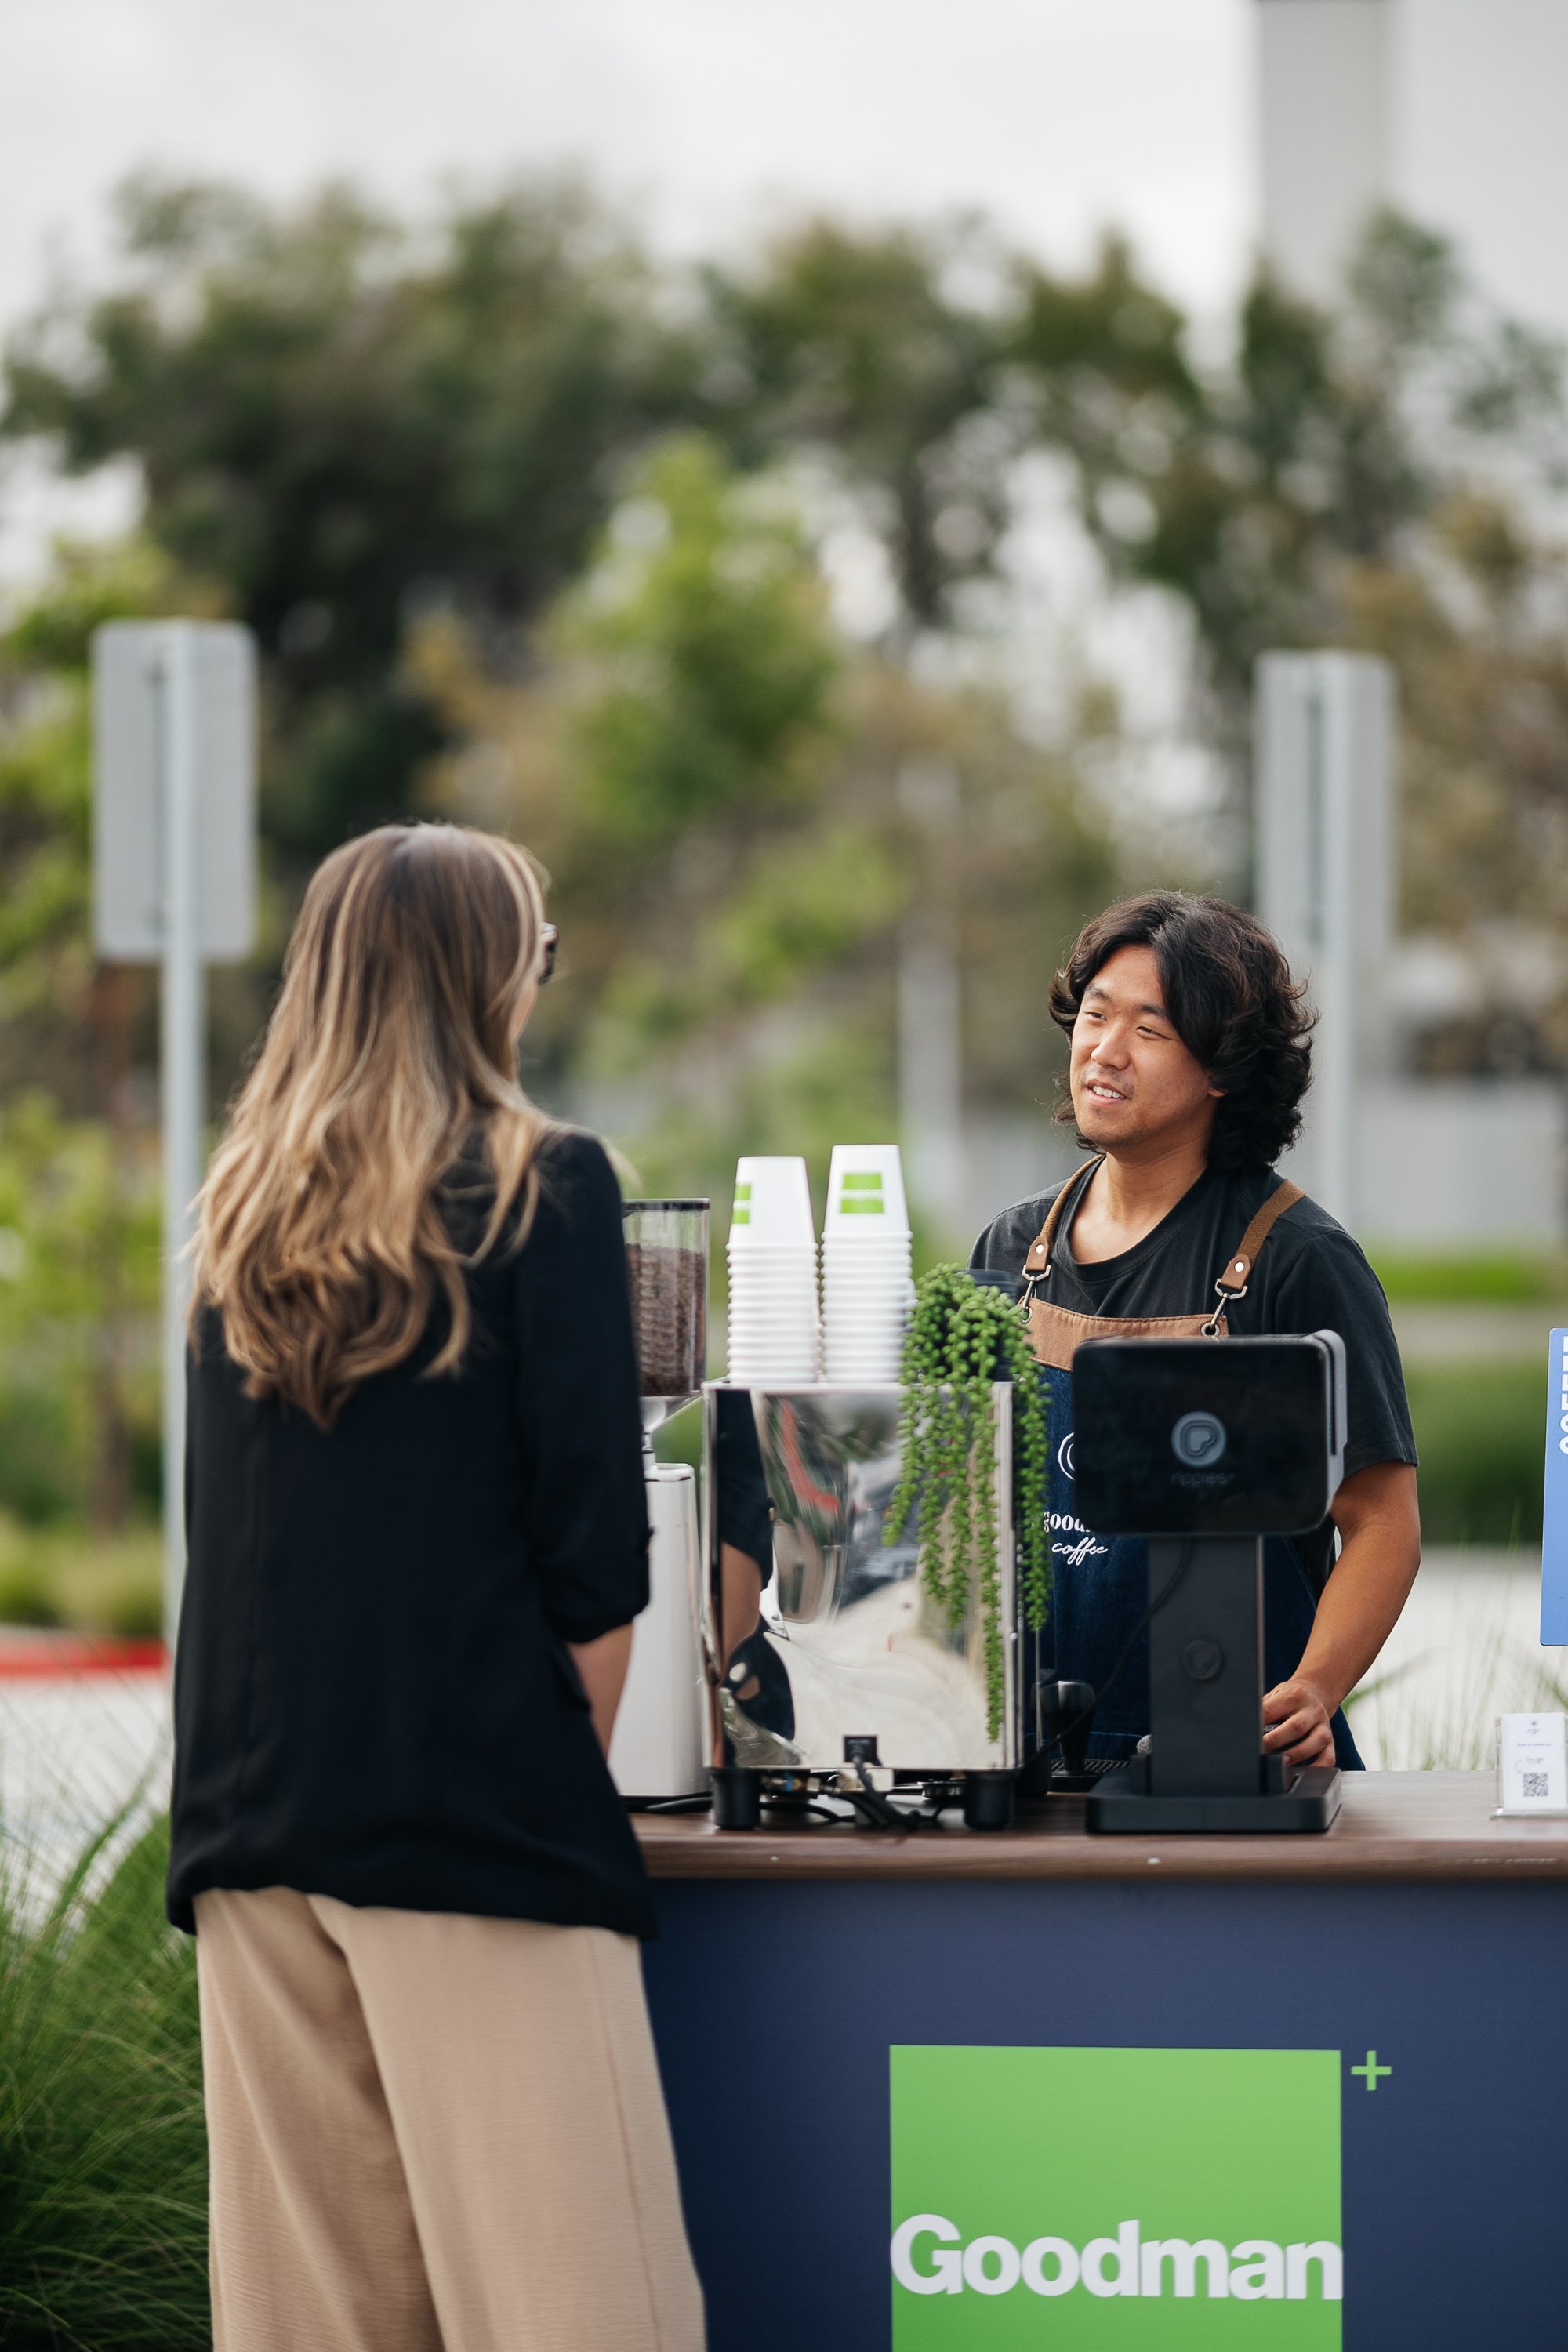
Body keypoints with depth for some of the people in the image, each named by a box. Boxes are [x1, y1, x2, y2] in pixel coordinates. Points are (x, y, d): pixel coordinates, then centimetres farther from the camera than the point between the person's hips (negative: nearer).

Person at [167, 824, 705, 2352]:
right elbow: (592, 1534, -7)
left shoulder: (243, 1210, 13)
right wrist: (576, 1761, 4)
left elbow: (221, 1525, 15)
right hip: (472, 1805, -6)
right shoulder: (541, 1187, -2)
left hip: (251, 1808, 6)